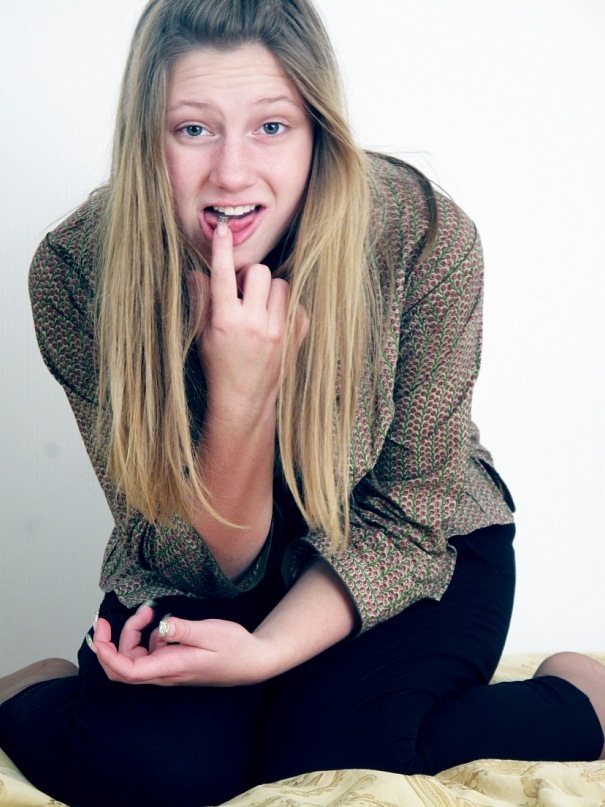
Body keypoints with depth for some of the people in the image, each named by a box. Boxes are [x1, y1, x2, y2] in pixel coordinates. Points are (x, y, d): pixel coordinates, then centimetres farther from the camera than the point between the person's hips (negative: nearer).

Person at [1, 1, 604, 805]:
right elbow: (203, 564, -20)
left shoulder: (427, 240, -25)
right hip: (194, 574, 0)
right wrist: (240, 394, -39)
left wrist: (266, 651, -31)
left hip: (412, 556, 1)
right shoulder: (74, 273, -23)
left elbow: (405, 519, -15)